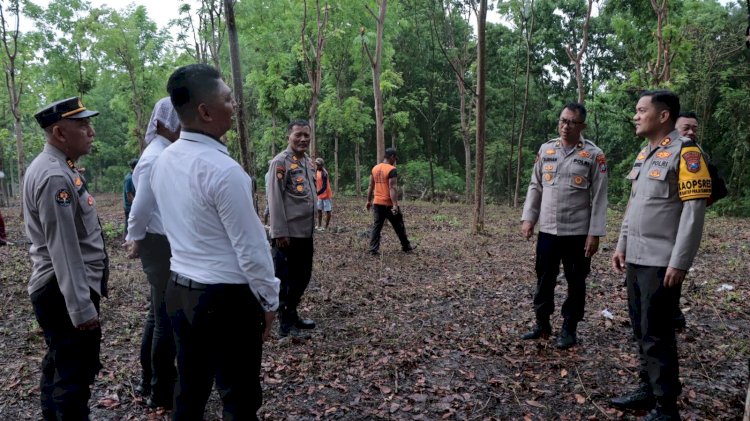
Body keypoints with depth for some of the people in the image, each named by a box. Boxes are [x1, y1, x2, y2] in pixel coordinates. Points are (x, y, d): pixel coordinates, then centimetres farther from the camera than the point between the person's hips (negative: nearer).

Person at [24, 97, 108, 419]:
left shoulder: (58, 168, 11)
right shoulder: (55, 177, -22)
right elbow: (63, 249, -26)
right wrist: (82, 307, -24)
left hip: (62, 291, 10)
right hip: (67, 293, -10)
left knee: (59, 367, 23)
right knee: (75, 375, 0)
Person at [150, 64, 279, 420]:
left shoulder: (163, 162, 3)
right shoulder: (222, 169, -22)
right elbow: (250, 247, -18)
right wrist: (269, 300, -5)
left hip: (179, 289, 8)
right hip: (226, 297, -8)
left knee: (188, 390, 22)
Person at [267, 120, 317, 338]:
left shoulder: (309, 162, 14)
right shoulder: (280, 162, -12)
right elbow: (275, 200, -17)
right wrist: (280, 232, -20)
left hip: (305, 232, 9)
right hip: (288, 233, -9)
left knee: (302, 276, 17)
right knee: (286, 279, 2)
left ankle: (293, 315, 31)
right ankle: (285, 324, 12)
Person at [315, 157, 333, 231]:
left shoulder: (324, 173, -22)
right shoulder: (317, 172, 5)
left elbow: (324, 186, -27)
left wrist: (317, 194, -32)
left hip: (326, 194, -9)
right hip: (320, 195, 9)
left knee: (327, 211, 1)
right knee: (319, 210, 12)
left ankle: (326, 227, 7)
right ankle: (319, 226, 20)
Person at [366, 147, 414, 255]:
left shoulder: (375, 168, 9)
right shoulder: (392, 169, -14)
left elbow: (371, 186, 13)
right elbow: (393, 188, -21)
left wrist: (369, 201, 18)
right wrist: (395, 205, -23)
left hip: (377, 203, 6)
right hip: (389, 204, -6)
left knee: (376, 226, 6)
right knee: (399, 226, 10)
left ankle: (374, 250, 0)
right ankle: (406, 247, 23)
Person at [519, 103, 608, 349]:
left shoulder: (594, 155, -4)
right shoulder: (546, 150, 7)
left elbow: (599, 197, -6)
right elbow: (535, 187, 11)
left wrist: (594, 233, -11)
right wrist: (528, 218, 3)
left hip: (578, 232, -3)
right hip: (547, 230, 3)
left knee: (575, 283, 9)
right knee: (544, 279, 12)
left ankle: (569, 329, 23)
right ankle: (542, 324, 28)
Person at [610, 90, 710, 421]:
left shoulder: (685, 152, -11)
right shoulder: (644, 154, 14)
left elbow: (694, 211, -16)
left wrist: (679, 262, -19)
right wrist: (622, 246, 16)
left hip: (661, 262, -8)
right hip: (636, 258, 8)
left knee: (656, 334, -2)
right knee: (640, 328, 15)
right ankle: (648, 390, 29)